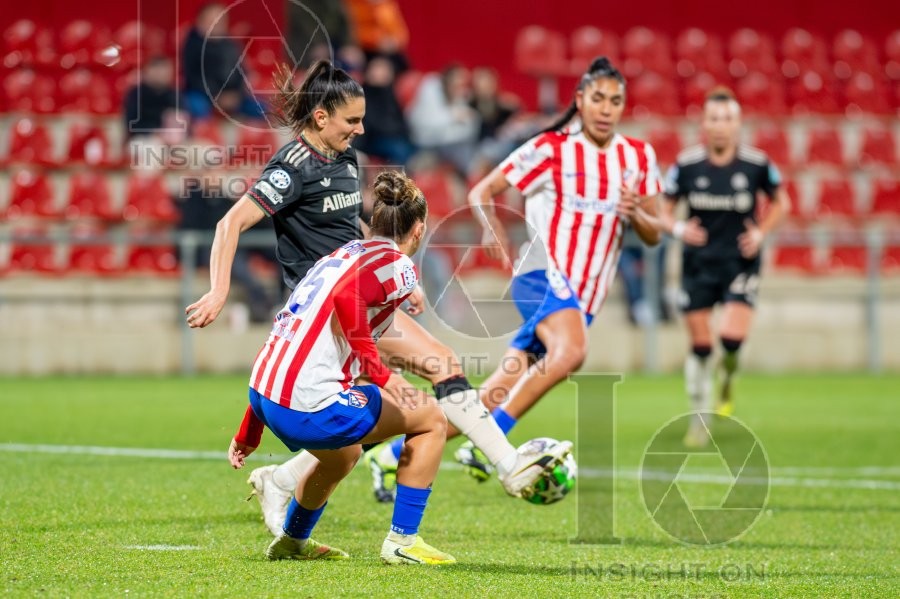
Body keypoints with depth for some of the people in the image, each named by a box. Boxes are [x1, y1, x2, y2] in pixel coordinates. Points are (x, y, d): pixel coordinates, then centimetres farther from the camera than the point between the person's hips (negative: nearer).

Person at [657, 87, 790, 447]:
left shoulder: (757, 164, -7)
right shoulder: (686, 165, -6)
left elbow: (781, 203, 10)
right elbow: (663, 213, 2)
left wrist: (761, 232, -5)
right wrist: (677, 228, -19)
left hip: (740, 262, -1)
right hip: (698, 264, 1)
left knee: (732, 336, -19)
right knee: (700, 345, 4)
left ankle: (728, 377, 17)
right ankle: (700, 420, 21)